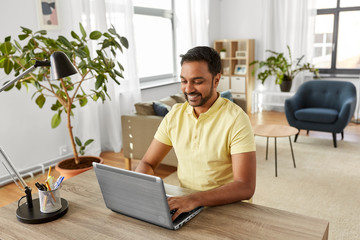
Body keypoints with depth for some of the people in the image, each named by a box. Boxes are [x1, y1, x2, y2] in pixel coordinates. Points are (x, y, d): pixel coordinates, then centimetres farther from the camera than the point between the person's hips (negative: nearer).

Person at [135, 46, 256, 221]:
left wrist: (195, 199, -32)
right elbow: (147, 163, 9)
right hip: (183, 203, 5)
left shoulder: (236, 119, -12)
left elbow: (246, 188, -19)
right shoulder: (175, 115, 5)